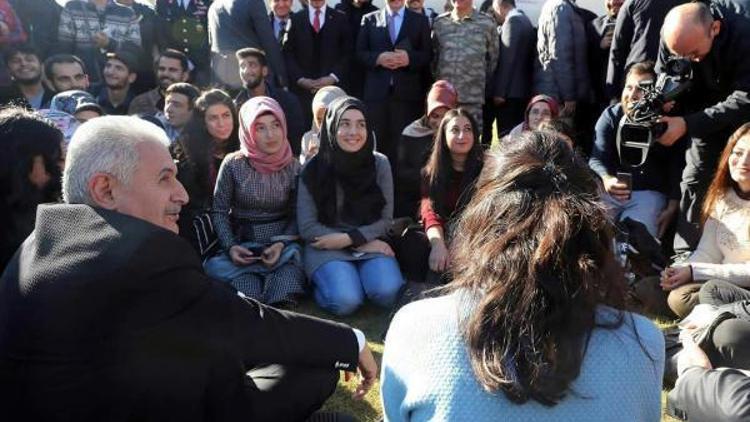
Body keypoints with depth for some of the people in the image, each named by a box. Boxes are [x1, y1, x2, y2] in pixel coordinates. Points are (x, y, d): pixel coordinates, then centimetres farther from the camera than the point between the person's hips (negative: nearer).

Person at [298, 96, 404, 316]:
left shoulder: (380, 164, -1)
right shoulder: (313, 170, -6)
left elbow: (385, 219, 2)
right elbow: (307, 227, -7)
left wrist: (349, 238, -15)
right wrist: (363, 245, -12)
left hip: (370, 243, 2)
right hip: (327, 247, -1)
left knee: (387, 292, -26)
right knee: (346, 301, -26)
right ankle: (325, 280, 6)